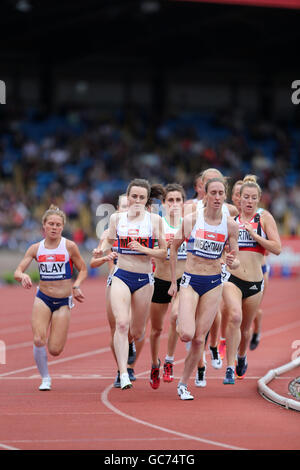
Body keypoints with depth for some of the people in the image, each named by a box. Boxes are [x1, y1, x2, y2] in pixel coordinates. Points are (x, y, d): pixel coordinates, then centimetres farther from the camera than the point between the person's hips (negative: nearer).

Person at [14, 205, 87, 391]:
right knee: (38, 340, -16)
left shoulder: (69, 246, -6)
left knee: (55, 350, -6)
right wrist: (23, 276, -25)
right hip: (43, 298, 2)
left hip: (64, 301, -1)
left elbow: (83, 269, 3)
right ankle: (45, 378, 6)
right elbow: (18, 271, -2)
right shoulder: (36, 248, 0)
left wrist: (76, 286, -15)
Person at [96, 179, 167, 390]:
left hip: (144, 279, 0)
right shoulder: (117, 218, 4)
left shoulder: (154, 220, -1)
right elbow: (109, 241, 20)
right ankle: (123, 374, -23)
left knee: (137, 332, 9)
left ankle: (130, 365, 43)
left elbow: (164, 252, 0)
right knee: (122, 323, -21)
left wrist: (144, 249, -16)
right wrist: (102, 250, -2)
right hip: (121, 276, 0)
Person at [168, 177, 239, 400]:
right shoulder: (191, 219, -6)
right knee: (186, 335, -18)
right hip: (190, 281, -2)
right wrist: (173, 282, 5)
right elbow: (174, 247, 6)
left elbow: (235, 260, 4)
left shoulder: (231, 225, -2)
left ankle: (183, 384, 14)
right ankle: (180, 322, 19)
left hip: (214, 284, 2)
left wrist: (233, 262, -21)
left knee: (199, 339, 0)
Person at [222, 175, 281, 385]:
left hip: (255, 281, 1)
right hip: (232, 279, -1)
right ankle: (230, 369, -24)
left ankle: (242, 355, 48)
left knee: (245, 327, 15)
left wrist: (253, 234, -14)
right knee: (234, 317, -26)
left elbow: (277, 248, -7)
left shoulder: (264, 218, 2)